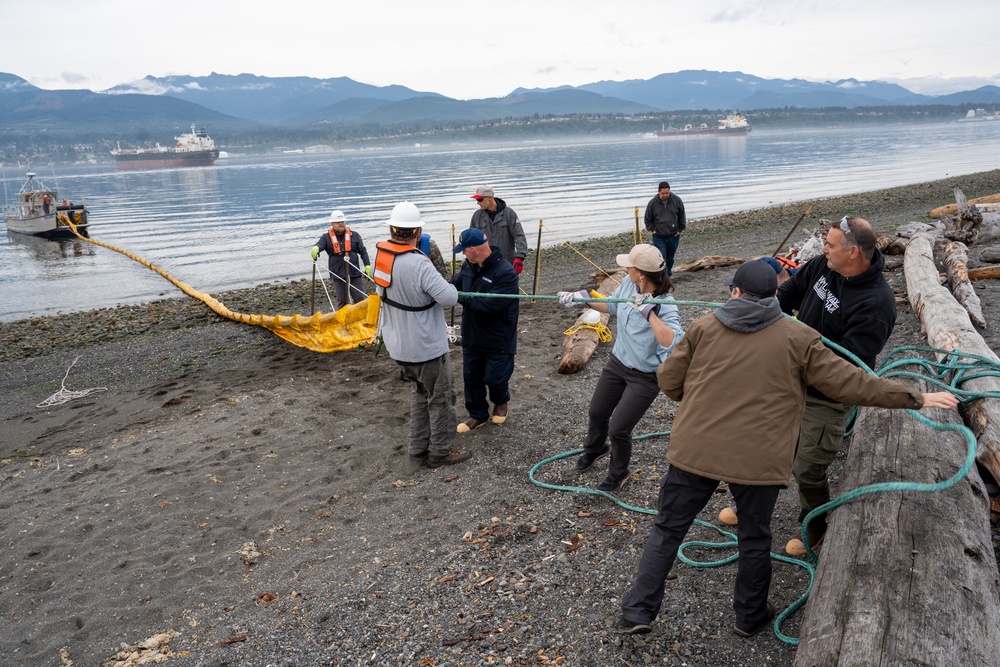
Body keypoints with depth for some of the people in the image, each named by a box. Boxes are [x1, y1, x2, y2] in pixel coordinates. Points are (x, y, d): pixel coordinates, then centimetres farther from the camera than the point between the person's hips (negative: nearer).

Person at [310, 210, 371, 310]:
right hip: (338, 275, 0)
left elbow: (363, 251, 6)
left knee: (360, 298, 2)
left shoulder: (354, 235, 6)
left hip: (354, 273, 0)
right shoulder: (327, 237, 2)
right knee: (342, 301, 9)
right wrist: (316, 248, -42)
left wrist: (367, 265, -5)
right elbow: (320, 244, -17)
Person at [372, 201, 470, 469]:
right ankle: (439, 453, 25)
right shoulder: (419, 264, -29)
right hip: (425, 347, -8)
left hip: (397, 344, 8)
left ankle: (418, 450, 32)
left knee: (421, 393, 25)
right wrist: (446, 286, -6)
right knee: (441, 397, 12)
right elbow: (449, 298, -27)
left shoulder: (380, 253, -6)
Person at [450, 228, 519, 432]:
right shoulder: (468, 265, -4)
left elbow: (487, 304, -32)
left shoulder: (506, 273, -27)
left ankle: (501, 402, 43)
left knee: (495, 378, 9)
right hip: (472, 337, 6)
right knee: (471, 378, 15)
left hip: (498, 340, -6)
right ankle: (478, 415, 35)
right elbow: (453, 284, 6)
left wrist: (458, 296, -28)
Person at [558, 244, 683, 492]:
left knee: (618, 429, -1)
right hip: (617, 363, 7)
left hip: (645, 377, -7)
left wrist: (649, 312, -47)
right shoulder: (629, 285, -11)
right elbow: (612, 305, 10)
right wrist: (582, 298, 2)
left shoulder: (666, 307, -30)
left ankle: (619, 473, 31)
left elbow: (673, 343, -45)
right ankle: (595, 448, 58)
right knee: (596, 413, 23)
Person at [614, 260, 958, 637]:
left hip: (695, 450, 1)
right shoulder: (798, 340, -2)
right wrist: (916, 398, 11)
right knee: (754, 539, 20)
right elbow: (849, 383, -1)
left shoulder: (703, 328, 0)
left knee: (668, 529, 14)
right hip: (758, 460, 0)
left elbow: (668, 380, 3)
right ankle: (749, 617, 38)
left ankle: (639, 612, 17)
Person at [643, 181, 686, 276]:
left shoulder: (677, 200, -3)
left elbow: (682, 216, 8)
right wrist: (652, 229, -1)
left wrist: (680, 229, 5)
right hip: (659, 237, -2)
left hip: (673, 236, 2)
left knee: (670, 257, 14)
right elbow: (647, 219, 6)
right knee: (661, 258, -10)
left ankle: (669, 271, 36)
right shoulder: (653, 203, -6)